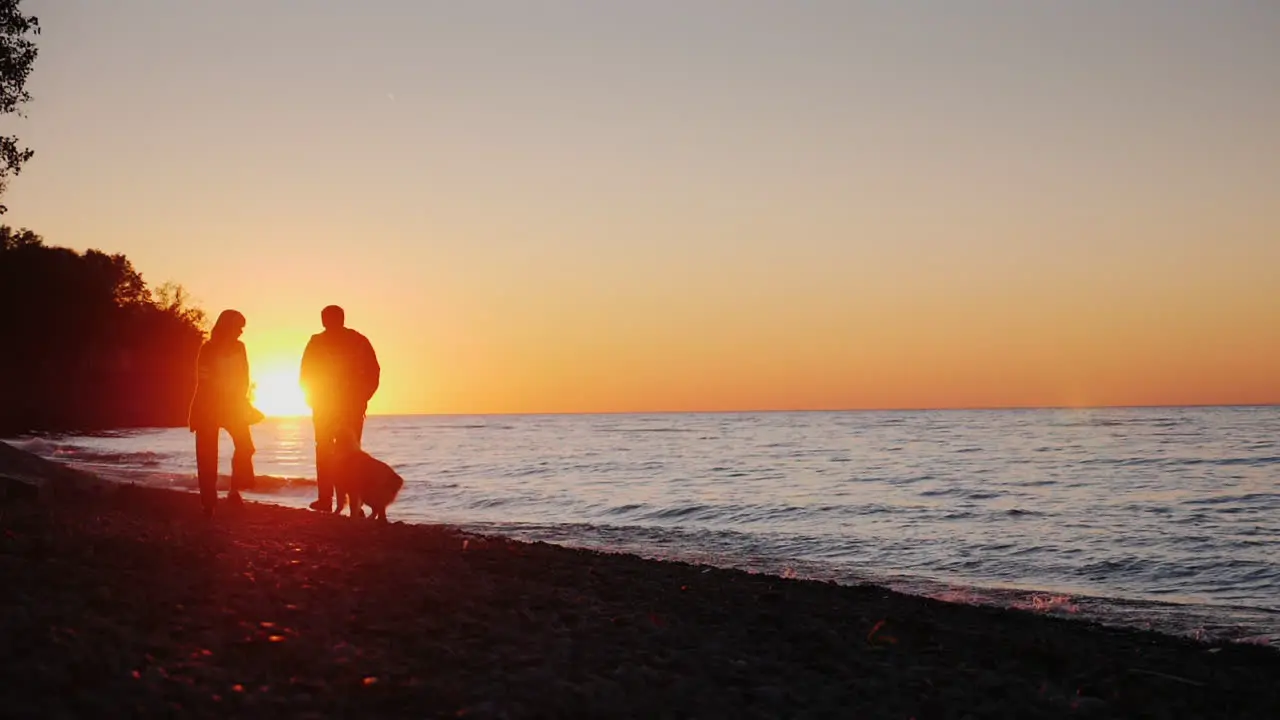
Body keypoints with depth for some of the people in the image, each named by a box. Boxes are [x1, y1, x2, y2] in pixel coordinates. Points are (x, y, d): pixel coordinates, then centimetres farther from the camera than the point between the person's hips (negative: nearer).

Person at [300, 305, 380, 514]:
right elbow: (373, 372, 0)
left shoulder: (317, 342, -1)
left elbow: (305, 375, -3)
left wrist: (312, 398, 10)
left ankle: (326, 499, 1)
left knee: (325, 452, 8)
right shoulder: (359, 341, 4)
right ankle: (354, 501, -2)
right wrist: (362, 398, 7)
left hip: (324, 405, -1)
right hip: (353, 405, 1)